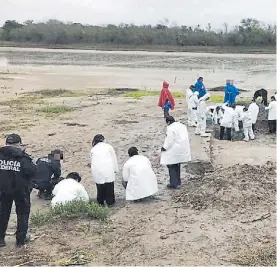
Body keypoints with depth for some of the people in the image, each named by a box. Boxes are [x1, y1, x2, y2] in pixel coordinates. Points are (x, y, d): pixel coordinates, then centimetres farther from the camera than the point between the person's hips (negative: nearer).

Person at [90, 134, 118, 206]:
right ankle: (110, 202, 14)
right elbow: (114, 158, 9)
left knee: (100, 186, 12)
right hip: (108, 169, -2)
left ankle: (100, 202, 19)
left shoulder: (93, 149, 17)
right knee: (109, 185, 8)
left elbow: (92, 160, 16)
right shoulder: (108, 146, 11)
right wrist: (115, 169, 12)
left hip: (97, 170, 2)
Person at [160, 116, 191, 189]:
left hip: (174, 151, -9)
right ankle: (178, 182, 27)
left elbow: (169, 140, -21)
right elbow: (187, 137, 14)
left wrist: (164, 147, -8)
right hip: (183, 149, 9)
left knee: (171, 166, 2)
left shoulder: (170, 128, -19)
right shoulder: (182, 125, 9)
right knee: (177, 166, 20)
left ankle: (174, 184, 1)